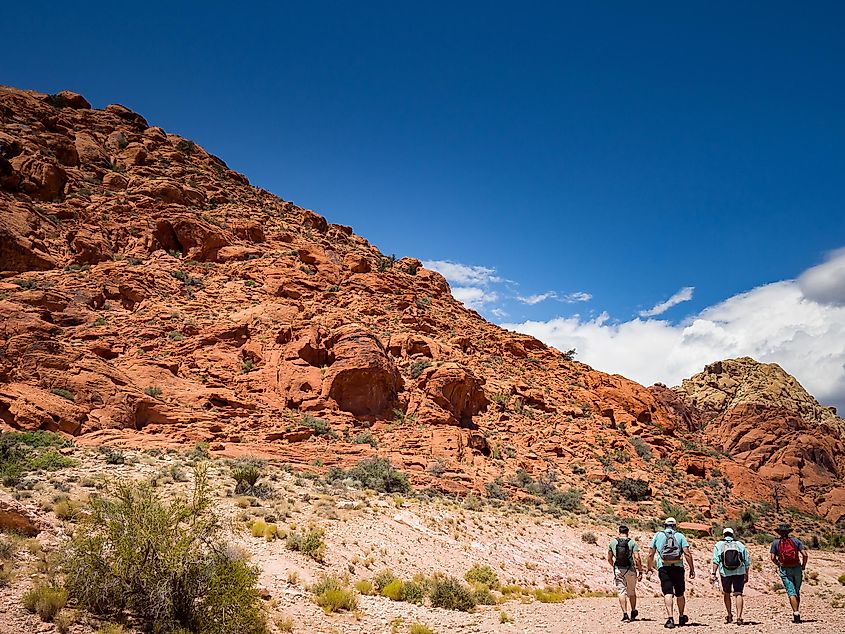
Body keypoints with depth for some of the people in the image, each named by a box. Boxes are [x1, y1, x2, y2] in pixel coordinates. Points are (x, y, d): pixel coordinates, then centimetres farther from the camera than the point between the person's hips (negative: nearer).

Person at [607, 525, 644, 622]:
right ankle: (633, 612, 30)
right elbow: (637, 558, -11)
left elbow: (609, 559, 10)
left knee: (621, 592, 3)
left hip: (618, 570, 0)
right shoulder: (632, 542, -2)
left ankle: (625, 613, -8)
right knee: (631, 592, 16)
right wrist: (640, 572, -4)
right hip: (630, 570, 0)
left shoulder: (612, 542, 4)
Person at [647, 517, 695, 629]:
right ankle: (681, 617, 30)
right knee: (680, 594, 16)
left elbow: (651, 554, 9)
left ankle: (670, 618, -20)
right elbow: (687, 554, -2)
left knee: (668, 593, -7)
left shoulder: (657, 535, 10)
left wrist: (649, 567, 18)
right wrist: (692, 568, 2)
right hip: (678, 568, 1)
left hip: (663, 568, -1)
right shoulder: (680, 536, 8)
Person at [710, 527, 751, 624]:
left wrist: (713, 573, -6)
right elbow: (747, 561, 11)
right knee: (738, 594, -1)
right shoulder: (740, 544, 11)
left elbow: (716, 561, -5)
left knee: (726, 594, 16)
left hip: (725, 573, 0)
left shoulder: (719, 545, 6)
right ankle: (739, 617, -13)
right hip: (739, 572, 0)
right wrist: (746, 574, 18)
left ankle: (729, 616, 27)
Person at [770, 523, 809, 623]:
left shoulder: (775, 542, 2)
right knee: (797, 592, 16)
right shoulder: (796, 540, 4)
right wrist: (803, 566, 11)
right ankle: (797, 612, 17)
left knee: (791, 593, -3)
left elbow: (773, 558, -3)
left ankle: (796, 613, -14)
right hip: (797, 569, 2)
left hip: (785, 570, -2)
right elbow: (805, 555, -3)